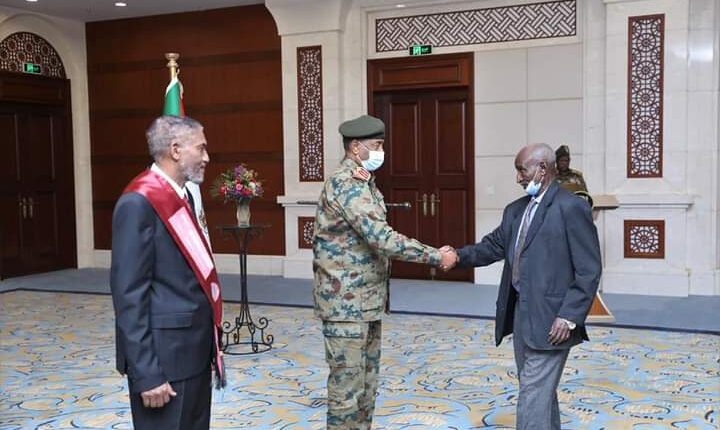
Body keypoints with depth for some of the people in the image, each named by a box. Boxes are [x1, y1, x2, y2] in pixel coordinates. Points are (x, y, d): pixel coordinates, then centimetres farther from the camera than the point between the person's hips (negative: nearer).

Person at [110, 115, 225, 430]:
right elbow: (129, 293, -20)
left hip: (194, 349, 9)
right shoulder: (139, 203, -17)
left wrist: (207, 341, 16)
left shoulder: (181, 196, 11)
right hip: (165, 355, -9)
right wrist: (146, 373, -21)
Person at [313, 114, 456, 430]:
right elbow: (382, 238, -26)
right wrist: (436, 257, -22)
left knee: (367, 382, 16)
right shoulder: (345, 184, -19)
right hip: (346, 302, -10)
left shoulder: (364, 182, 13)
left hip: (368, 300, 10)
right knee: (347, 386, -1)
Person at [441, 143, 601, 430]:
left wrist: (569, 316, -18)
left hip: (550, 320, -8)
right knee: (540, 390, 18)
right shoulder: (515, 210, 14)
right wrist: (459, 255, -4)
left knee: (533, 396, -7)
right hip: (520, 314, 8)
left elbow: (588, 271, -13)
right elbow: (493, 246, 13)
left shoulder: (571, 208, -11)